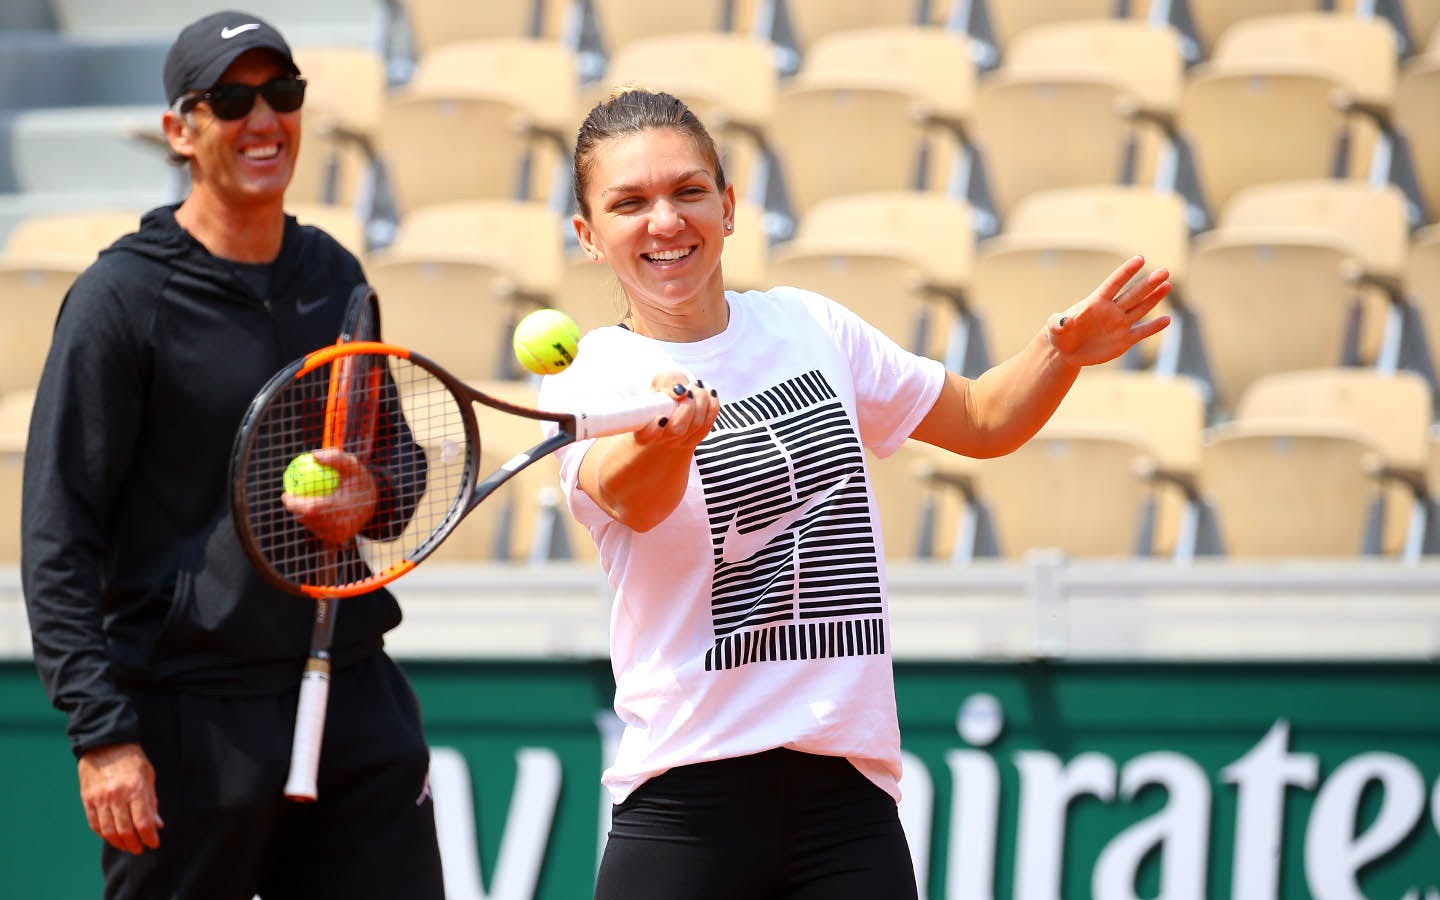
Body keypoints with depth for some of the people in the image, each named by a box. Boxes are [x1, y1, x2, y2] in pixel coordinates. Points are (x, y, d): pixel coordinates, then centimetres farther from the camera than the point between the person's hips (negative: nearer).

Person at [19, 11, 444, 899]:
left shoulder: (334, 275, 11)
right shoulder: (121, 295, -7)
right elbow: (59, 536, -10)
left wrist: (371, 493, -3)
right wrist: (102, 732, -17)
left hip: (353, 693, 6)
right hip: (193, 717, -5)